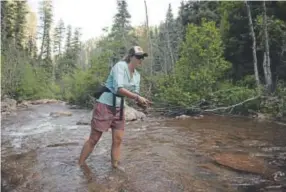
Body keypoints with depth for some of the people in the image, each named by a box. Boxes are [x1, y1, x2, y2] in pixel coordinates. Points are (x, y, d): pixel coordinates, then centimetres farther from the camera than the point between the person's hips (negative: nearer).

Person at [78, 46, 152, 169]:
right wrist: (137, 97, -29)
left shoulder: (137, 75, 8)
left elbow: (134, 95, 7)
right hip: (105, 106, -7)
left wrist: (141, 102, -13)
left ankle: (115, 167, 16)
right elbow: (119, 89, -28)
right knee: (93, 139, 1)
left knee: (118, 140, 5)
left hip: (119, 108, 7)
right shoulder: (120, 66, -16)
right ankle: (79, 166, 15)